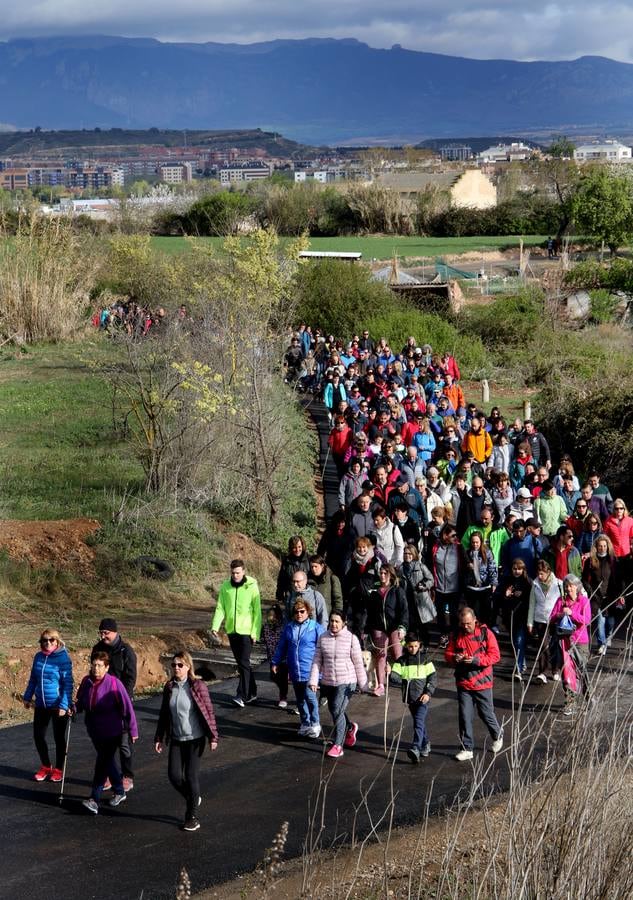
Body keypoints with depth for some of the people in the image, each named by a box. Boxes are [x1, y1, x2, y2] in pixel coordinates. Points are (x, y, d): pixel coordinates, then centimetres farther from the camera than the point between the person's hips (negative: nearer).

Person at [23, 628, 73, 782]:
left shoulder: (63, 658, -14)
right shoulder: (38, 657, 2)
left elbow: (68, 684, -15)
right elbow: (33, 679, 14)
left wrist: (64, 705, -20)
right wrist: (27, 697, 14)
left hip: (58, 706, -5)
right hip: (41, 705, 5)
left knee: (59, 738, 8)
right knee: (38, 736, 9)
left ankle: (58, 769, 23)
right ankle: (45, 767, 29)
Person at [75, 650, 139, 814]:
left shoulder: (114, 683, -17)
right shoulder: (86, 681, 0)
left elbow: (127, 707, -13)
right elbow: (81, 702, 14)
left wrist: (133, 730, -10)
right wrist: (74, 707, -9)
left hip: (112, 732, -6)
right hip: (94, 730, 6)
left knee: (103, 763, -7)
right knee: (108, 761, 18)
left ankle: (94, 799, -4)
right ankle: (119, 792, 35)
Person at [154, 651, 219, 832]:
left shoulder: (198, 686, -11)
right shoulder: (169, 688, 3)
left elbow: (208, 711, -9)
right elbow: (164, 714, 10)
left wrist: (213, 736, -11)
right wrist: (159, 738, 10)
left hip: (195, 739, -4)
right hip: (176, 740, 4)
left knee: (191, 776, -3)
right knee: (174, 775, -1)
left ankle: (191, 817, 12)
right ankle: (192, 799, 29)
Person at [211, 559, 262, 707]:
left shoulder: (252, 587, -7)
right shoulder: (225, 587, 3)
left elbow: (257, 611, -6)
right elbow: (220, 608, 4)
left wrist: (255, 632, -11)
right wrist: (215, 626, -10)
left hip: (246, 631, -5)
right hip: (232, 630, 5)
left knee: (244, 663, -11)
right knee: (242, 663, 13)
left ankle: (242, 695, -11)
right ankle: (251, 692, 25)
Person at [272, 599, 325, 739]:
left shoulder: (316, 628, -6)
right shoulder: (289, 628, 8)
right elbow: (281, 647, 17)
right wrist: (276, 662, 18)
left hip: (310, 671, -5)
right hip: (295, 672, 5)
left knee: (310, 697, -13)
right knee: (300, 700, 14)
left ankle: (315, 724, 3)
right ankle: (305, 723, 29)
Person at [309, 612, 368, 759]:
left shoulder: (351, 638, -6)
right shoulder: (323, 638, 3)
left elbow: (358, 663, -2)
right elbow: (317, 661, 3)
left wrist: (363, 684, 0)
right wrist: (313, 680, -6)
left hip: (346, 682, -4)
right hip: (328, 682, 4)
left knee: (338, 711, -14)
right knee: (335, 711, 16)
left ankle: (338, 746, -7)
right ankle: (350, 728, 46)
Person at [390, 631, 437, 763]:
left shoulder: (424, 659, -1)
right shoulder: (401, 661, 4)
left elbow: (433, 677, -2)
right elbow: (393, 676, -4)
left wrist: (428, 693, -12)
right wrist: (404, 681, -25)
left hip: (423, 697, -4)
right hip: (410, 697, 4)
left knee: (419, 722, -16)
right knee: (419, 723, 16)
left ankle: (416, 749, -27)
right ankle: (425, 744, 35)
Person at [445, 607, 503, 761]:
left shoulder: (486, 633, -9)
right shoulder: (456, 635, 2)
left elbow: (495, 656, -12)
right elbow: (447, 653, 7)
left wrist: (476, 660, -24)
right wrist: (454, 658, -17)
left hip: (482, 681, -3)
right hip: (463, 683, 3)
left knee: (486, 714, 10)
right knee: (464, 717, 3)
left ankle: (497, 736, 38)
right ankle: (467, 749, 12)